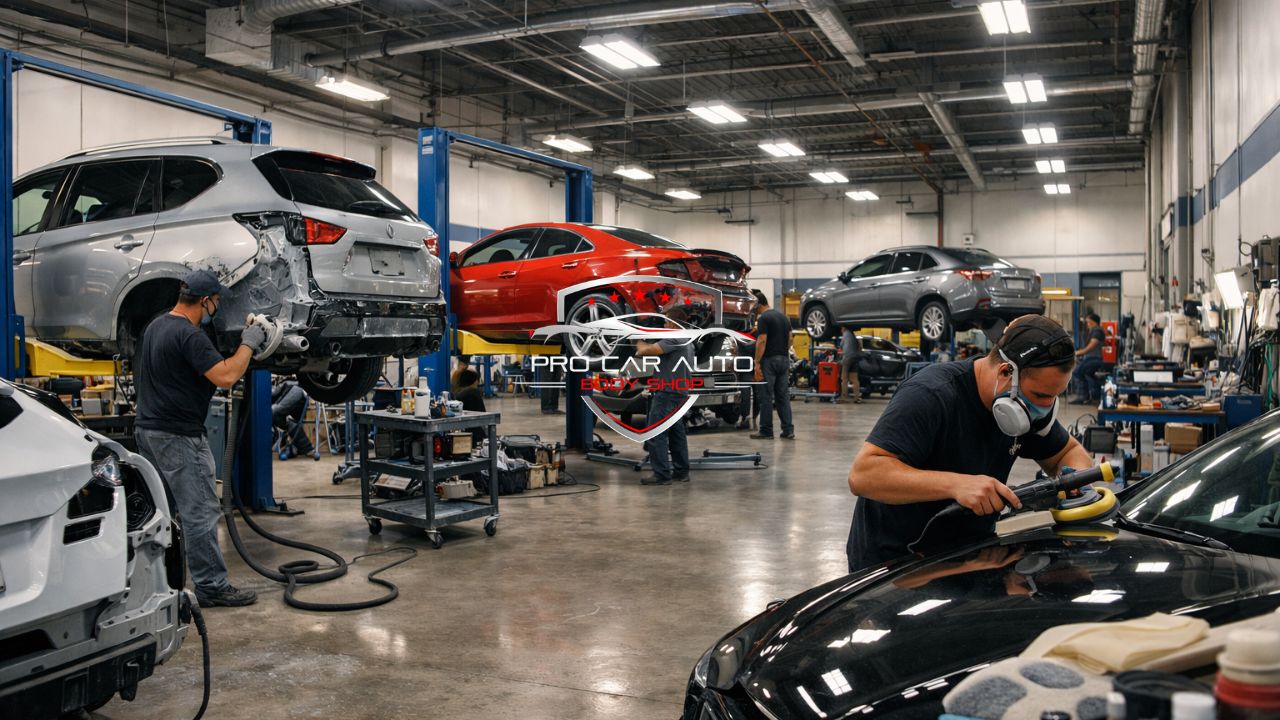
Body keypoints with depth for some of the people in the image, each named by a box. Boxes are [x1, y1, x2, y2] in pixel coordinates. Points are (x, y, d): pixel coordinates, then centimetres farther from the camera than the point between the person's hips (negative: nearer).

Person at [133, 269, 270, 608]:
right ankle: (212, 587, -2)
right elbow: (225, 377, -25)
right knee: (201, 514, -5)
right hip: (177, 434, -10)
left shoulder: (156, 326, 13)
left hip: (147, 428, 10)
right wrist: (248, 344, -11)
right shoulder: (189, 335, -18)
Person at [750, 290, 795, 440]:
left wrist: (757, 363, -16)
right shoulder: (783, 317, 15)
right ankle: (788, 430, 6)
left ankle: (766, 431, 2)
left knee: (766, 397, -2)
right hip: (784, 360, 8)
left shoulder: (764, 318, -11)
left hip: (769, 360, -8)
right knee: (783, 396, 9)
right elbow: (789, 340, 17)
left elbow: (762, 341, -16)